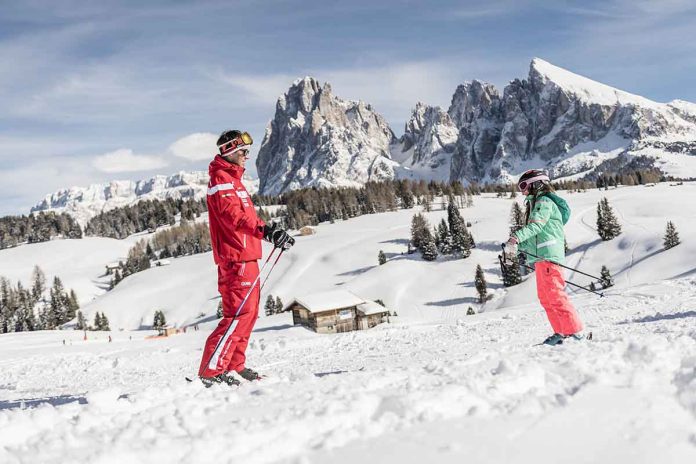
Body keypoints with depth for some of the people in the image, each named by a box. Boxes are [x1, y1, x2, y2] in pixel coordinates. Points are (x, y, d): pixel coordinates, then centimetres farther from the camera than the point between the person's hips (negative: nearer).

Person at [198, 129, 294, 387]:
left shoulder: (232, 178, 24)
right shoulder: (221, 179, -9)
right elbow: (234, 214, -24)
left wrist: (271, 231, 16)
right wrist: (266, 230, -33)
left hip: (245, 258, 11)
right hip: (236, 257, -11)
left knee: (248, 313, 15)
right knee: (238, 313, -14)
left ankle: (235, 366, 24)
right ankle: (211, 371, -12)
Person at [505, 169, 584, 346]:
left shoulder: (544, 202, -6)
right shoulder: (536, 204, 26)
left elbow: (535, 226, -23)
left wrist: (516, 238, -34)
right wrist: (524, 249, 19)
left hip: (547, 254, -10)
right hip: (540, 257, 10)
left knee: (554, 294, -15)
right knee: (545, 297, 10)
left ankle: (575, 332, -16)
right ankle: (561, 332, 12)